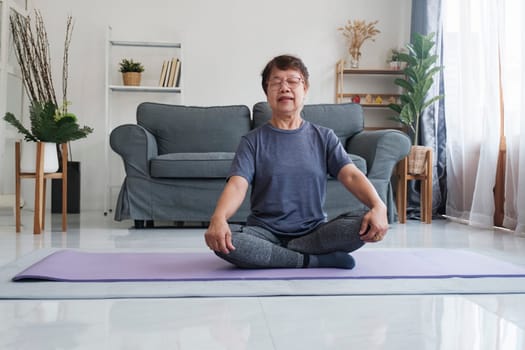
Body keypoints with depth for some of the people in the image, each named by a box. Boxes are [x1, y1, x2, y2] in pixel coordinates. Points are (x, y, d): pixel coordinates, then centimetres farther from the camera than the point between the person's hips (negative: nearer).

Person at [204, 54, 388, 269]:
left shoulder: (324, 137, 6)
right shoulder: (253, 141, 2)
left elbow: (351, 175, -7)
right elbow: (237, 185, -13)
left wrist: (378, 206, -29)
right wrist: (218, 218, -36)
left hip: (313, 232, 1)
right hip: (265, 232, -1)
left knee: (365, 223, -26)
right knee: (224, 240, -32)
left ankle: (268, 254, -18)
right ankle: (316, 260, -20)